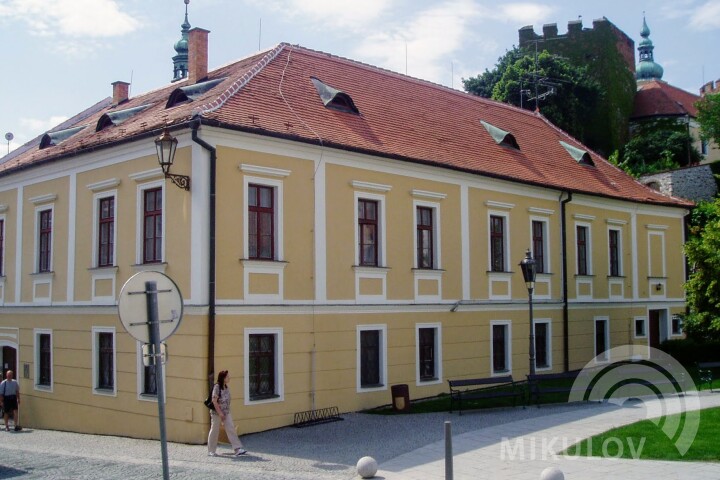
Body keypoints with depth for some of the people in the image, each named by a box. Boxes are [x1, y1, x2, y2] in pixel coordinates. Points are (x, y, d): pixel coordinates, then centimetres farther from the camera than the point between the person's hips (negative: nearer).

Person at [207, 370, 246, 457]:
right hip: (216, 412, -6)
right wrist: (220, 413, -19)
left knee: (231, 430, -2)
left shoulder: (226, 387, 8)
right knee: (214, 431, 5)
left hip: (226, 413, 6)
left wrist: (226, 412, 13)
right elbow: (214, 401, -17)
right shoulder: (217, 387, -13)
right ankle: (211, 451, 17)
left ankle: (238, 449, -8)